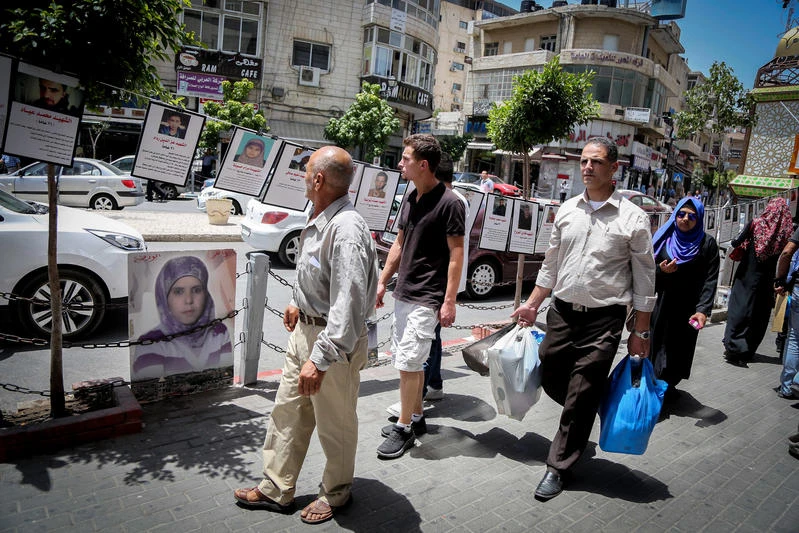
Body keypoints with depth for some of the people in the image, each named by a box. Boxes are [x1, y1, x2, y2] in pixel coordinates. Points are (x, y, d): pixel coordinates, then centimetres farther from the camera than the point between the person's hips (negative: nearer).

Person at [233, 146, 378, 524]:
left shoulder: (346, 230, -27)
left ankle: (336, 493, 35)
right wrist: (299, 303, 24)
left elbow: (349, 303, -31)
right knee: (288, 411, 18)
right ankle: (276, 490, 36)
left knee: (335, 424, 11)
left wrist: (320, 359, -30)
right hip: (305, 327, 9)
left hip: (335, 339, -9)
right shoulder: (319, 220, 4)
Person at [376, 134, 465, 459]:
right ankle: (416, 418, 30)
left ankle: (404, 428, 11)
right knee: (411, 362, 16)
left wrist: (449, 301, -17)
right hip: (403, 294, 8)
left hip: (426, 299, -8)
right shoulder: (410, 200, 11)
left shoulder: (449, 203, -13)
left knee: (408, 363, -4)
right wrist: (383, 282, 15)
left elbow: (456, 255, -14)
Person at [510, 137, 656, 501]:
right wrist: (532, 305, 14)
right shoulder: (567, 210, 7)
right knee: (550, 379, 12)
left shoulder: (633, 218, -5)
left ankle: (558, 467, 19)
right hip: (561, 311, 4)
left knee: (581, 398, 2)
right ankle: (582, 424, 44)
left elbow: (645, 279, -2)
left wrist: (641, 332, -3)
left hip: (604, 320, -4)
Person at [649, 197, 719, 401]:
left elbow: (711, 279, -8)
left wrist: (703, 310, -18)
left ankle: (669, 385, 23)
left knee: (681, 348, 7)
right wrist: (661, 270, -15)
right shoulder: (664, 238, 5)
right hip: (662, 305, 2)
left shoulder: (707, 243, -2)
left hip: (689, 308, -1)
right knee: (658, 344, 4)